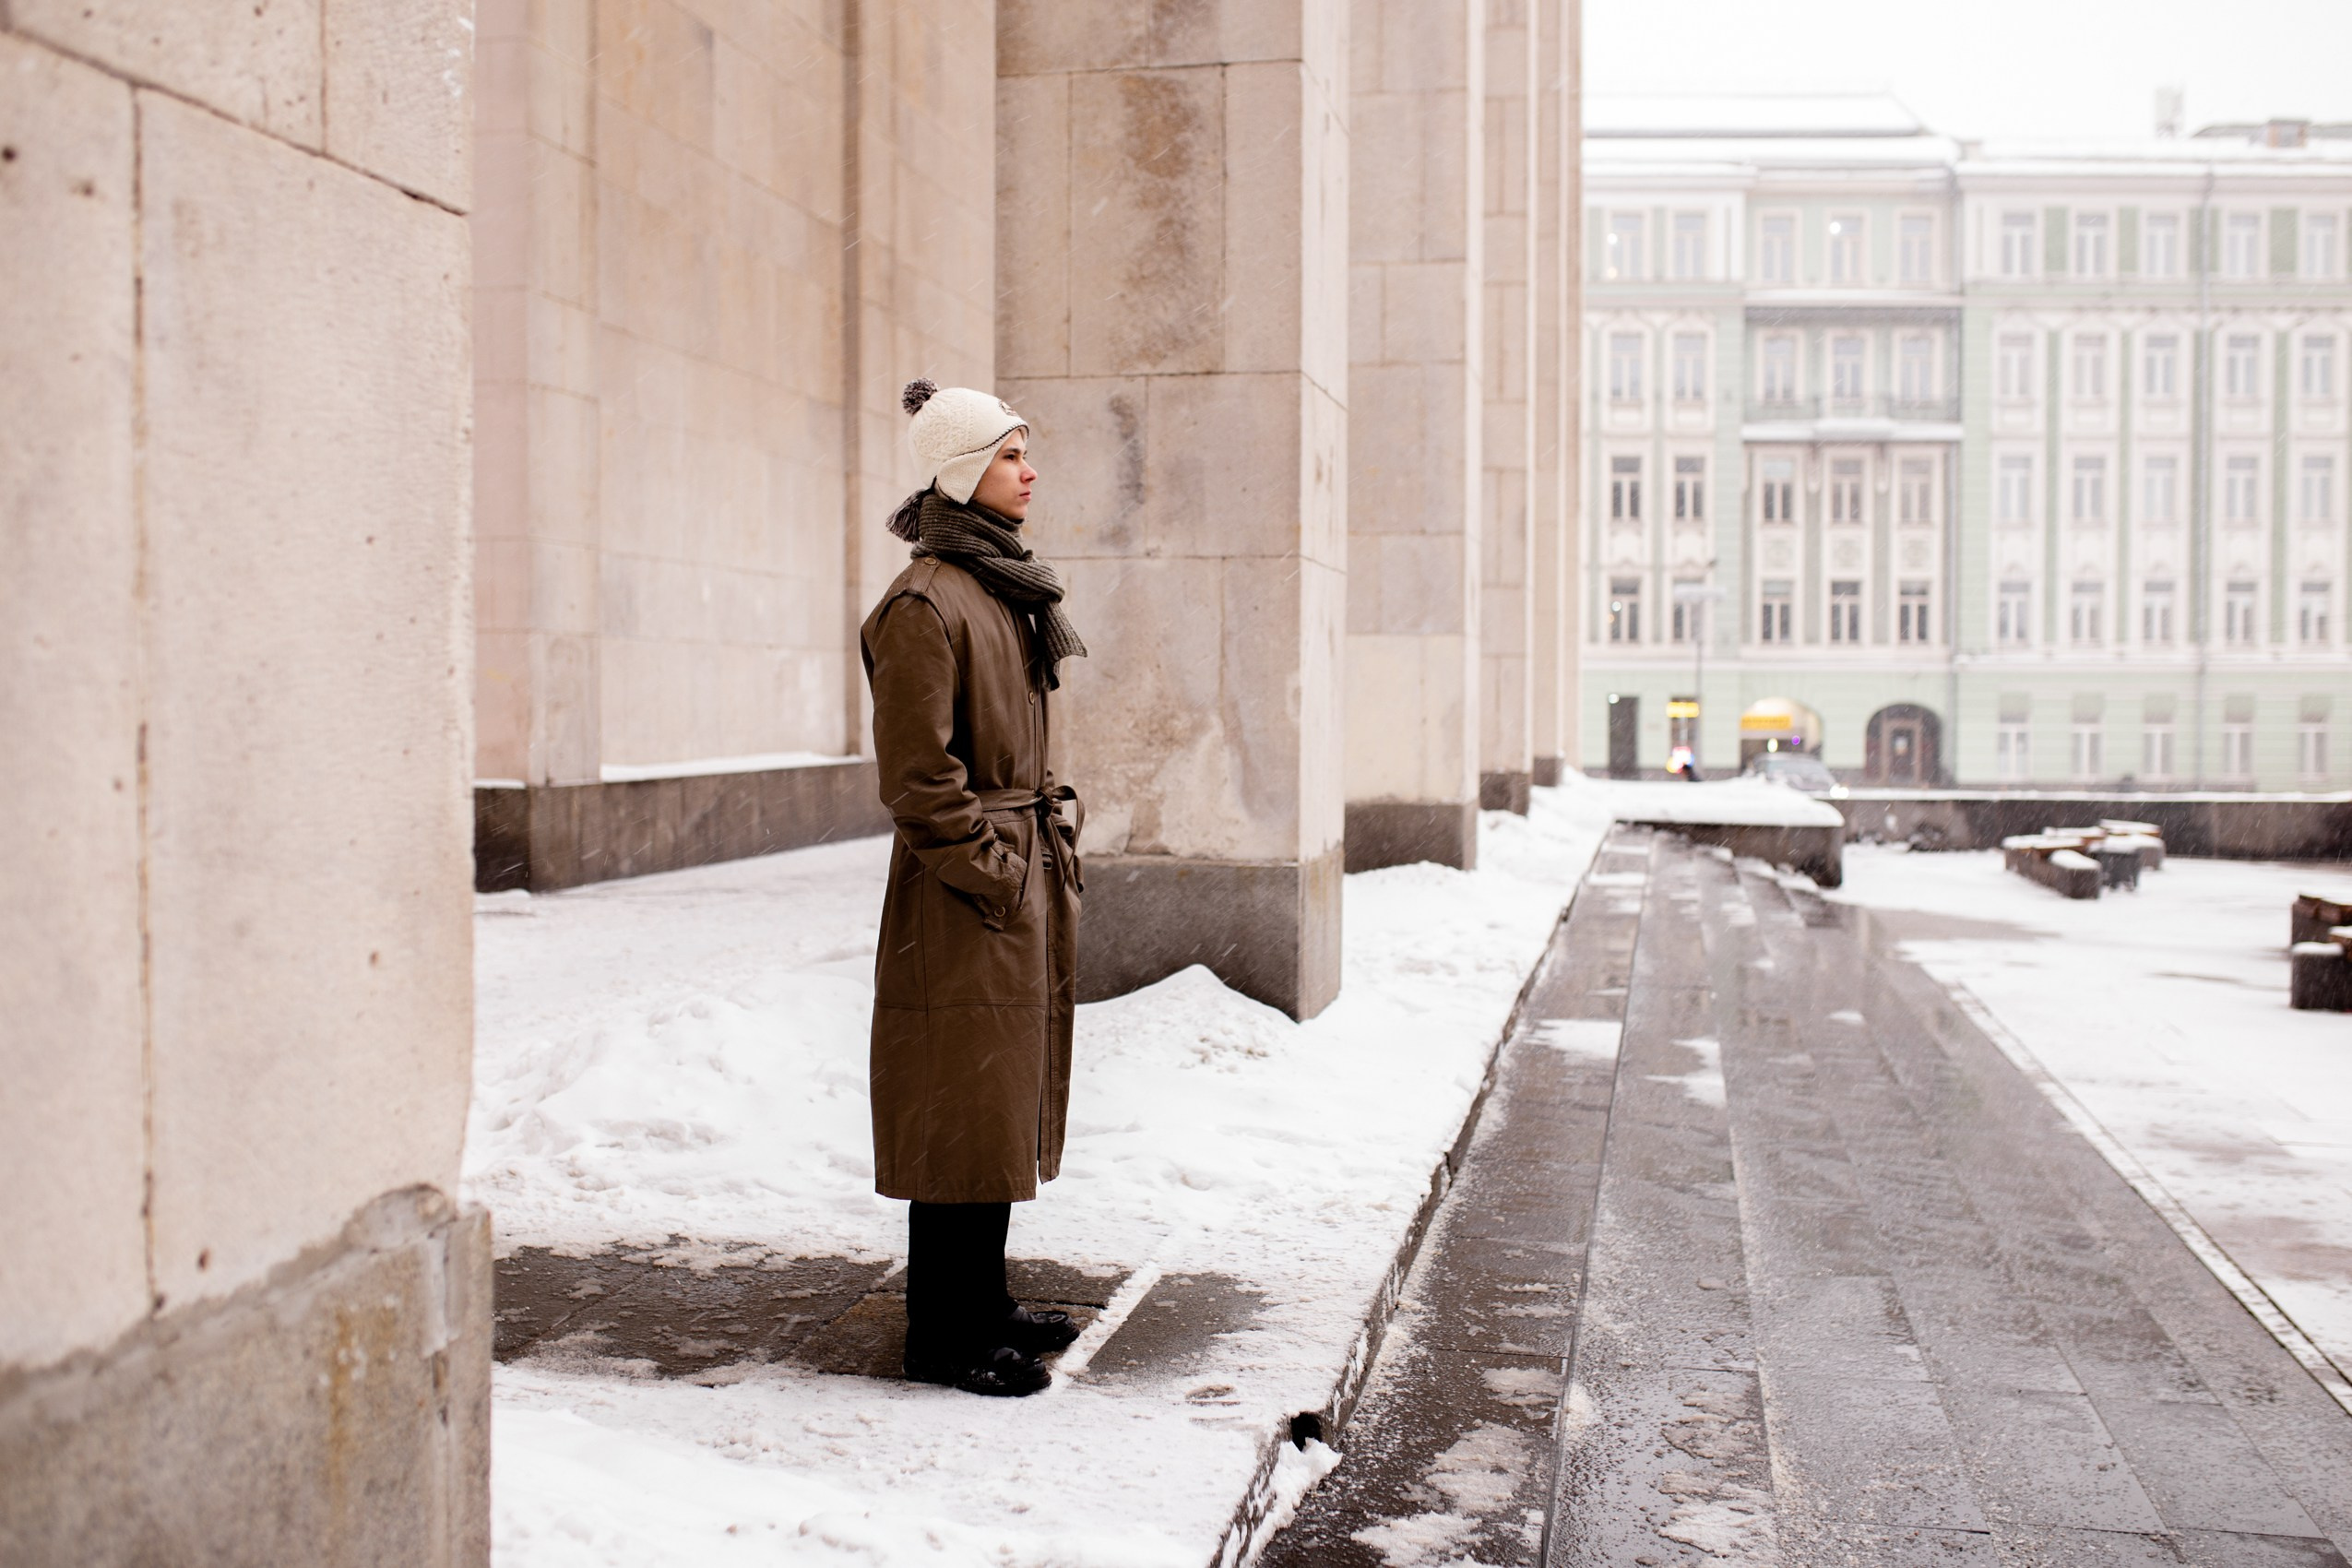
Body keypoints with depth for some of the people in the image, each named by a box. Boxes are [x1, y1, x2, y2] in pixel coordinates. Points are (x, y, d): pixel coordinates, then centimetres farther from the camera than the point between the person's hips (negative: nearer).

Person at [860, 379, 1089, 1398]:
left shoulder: (1007, 591, 15)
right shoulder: (925, 604, -15)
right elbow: (916, 775, -18)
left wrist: (1050, 847, 15)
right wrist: (993, 873, -16)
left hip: (1024, 877, 10)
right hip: (964, 901, -10)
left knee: (1006, 1097, 16)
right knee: (962, 1109, -2)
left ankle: (981, 1302, 28)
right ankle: (944, 1335, 9)